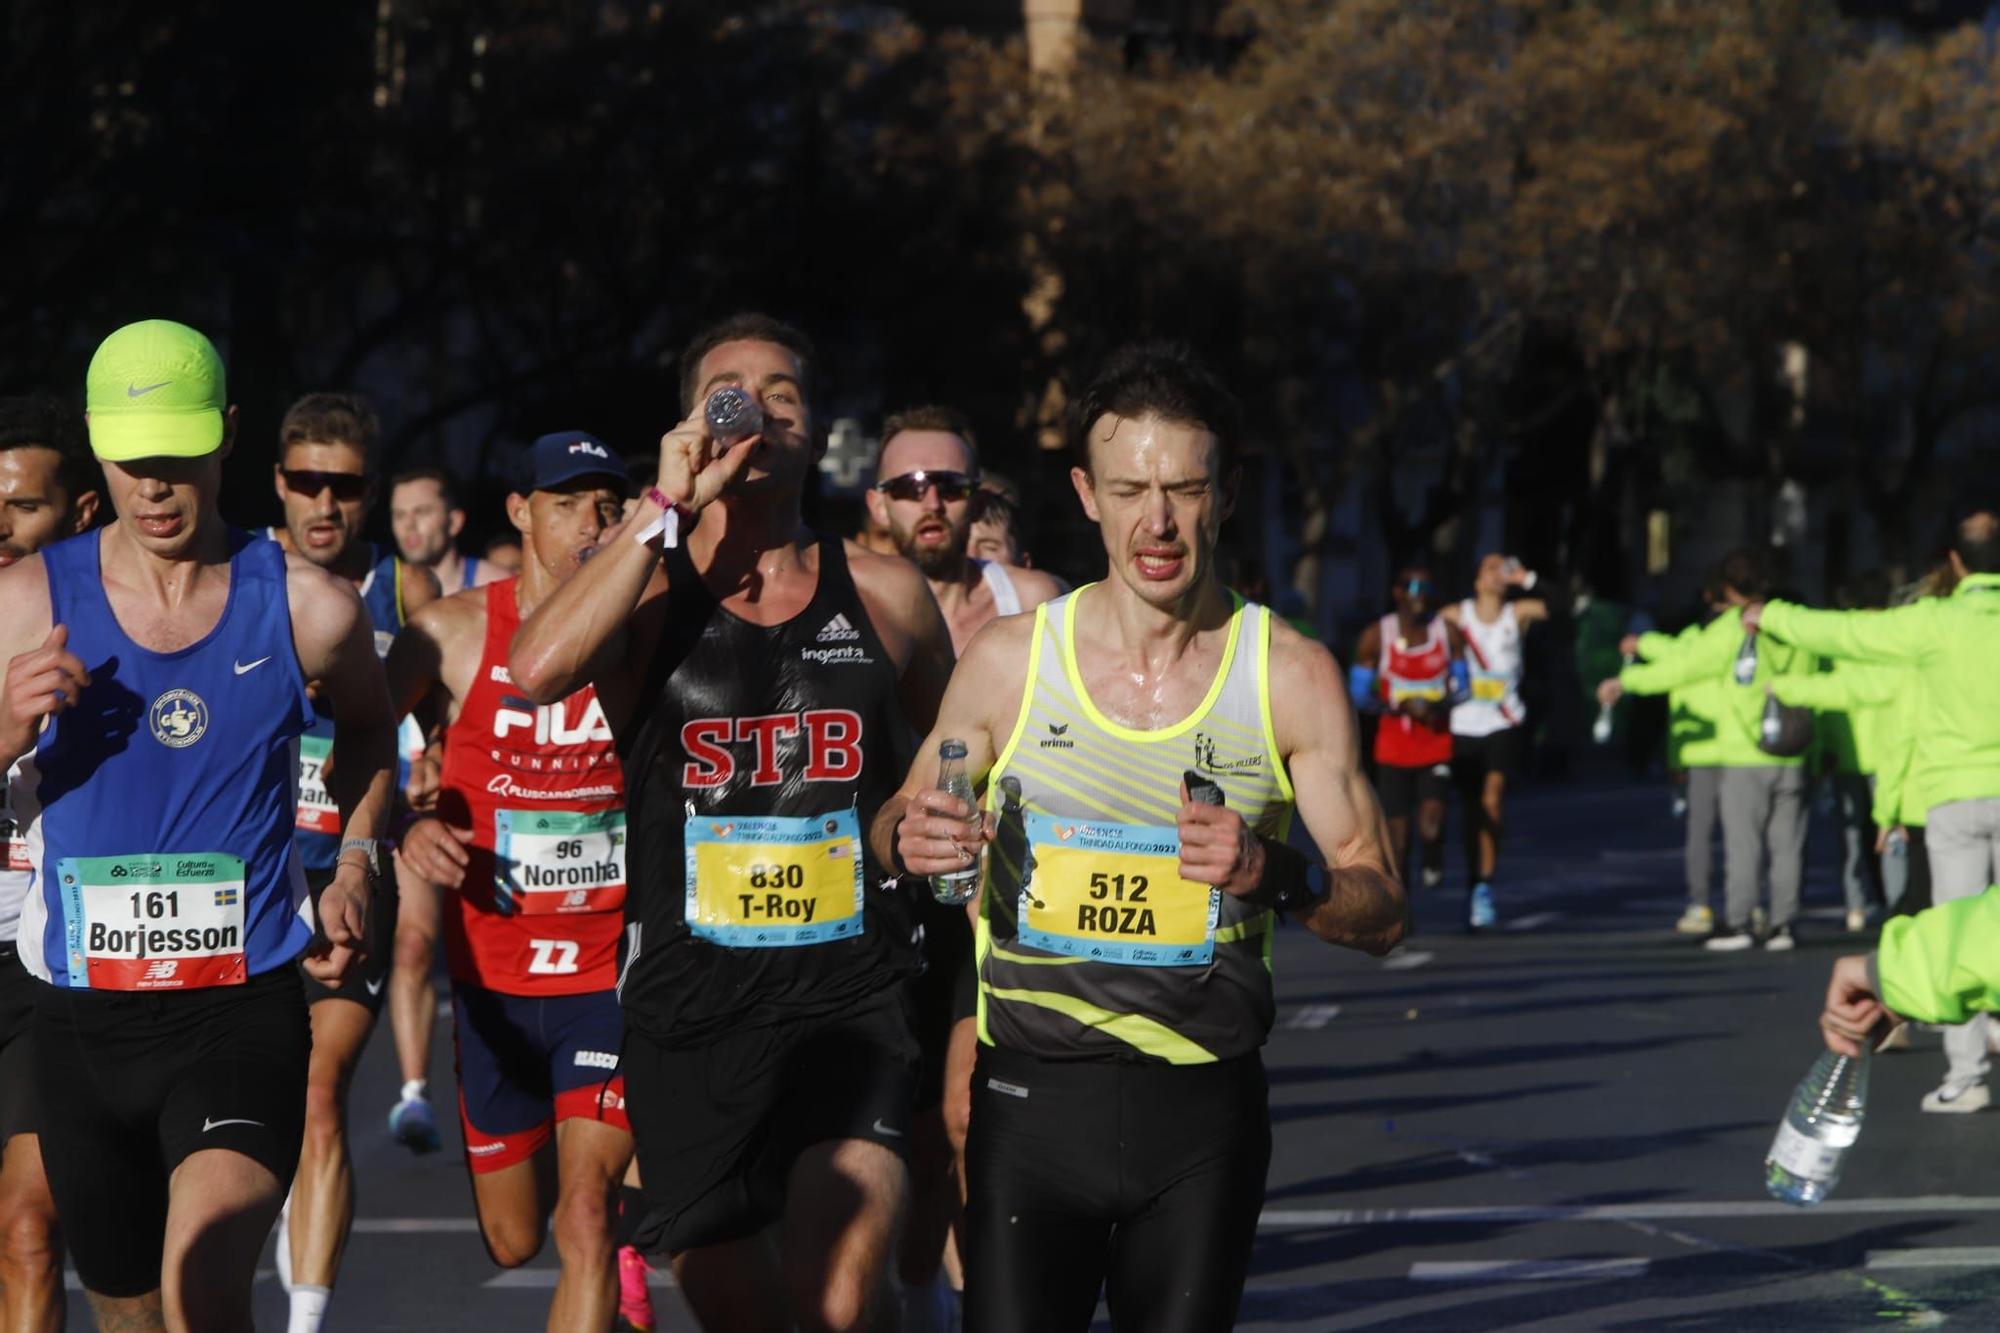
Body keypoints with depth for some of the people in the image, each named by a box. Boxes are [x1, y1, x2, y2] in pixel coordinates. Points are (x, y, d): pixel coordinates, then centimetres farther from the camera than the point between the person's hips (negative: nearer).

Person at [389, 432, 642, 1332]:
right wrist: (403, 827, -16)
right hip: (494, 977, 2)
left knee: (585, 1215, -17)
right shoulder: (454, 633, -3)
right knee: (512, 1241, 13)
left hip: (613, 975, -2)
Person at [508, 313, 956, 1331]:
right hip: (688, 1008, 0)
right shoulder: (647, 591, 2)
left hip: (851, 1004, 0)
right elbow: (536, 671, -21)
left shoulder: (885, 596, 8)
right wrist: (667, 509, -16)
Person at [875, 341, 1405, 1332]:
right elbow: (896, 828, 14)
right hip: (1033, 1096, 0)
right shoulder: (1008, 660, 2)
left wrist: (1267, 873, -19)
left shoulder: (1292, 678, 0)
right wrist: (909, 842, -10)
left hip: (1204, 1112, 0)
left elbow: (1381, 912, 0)